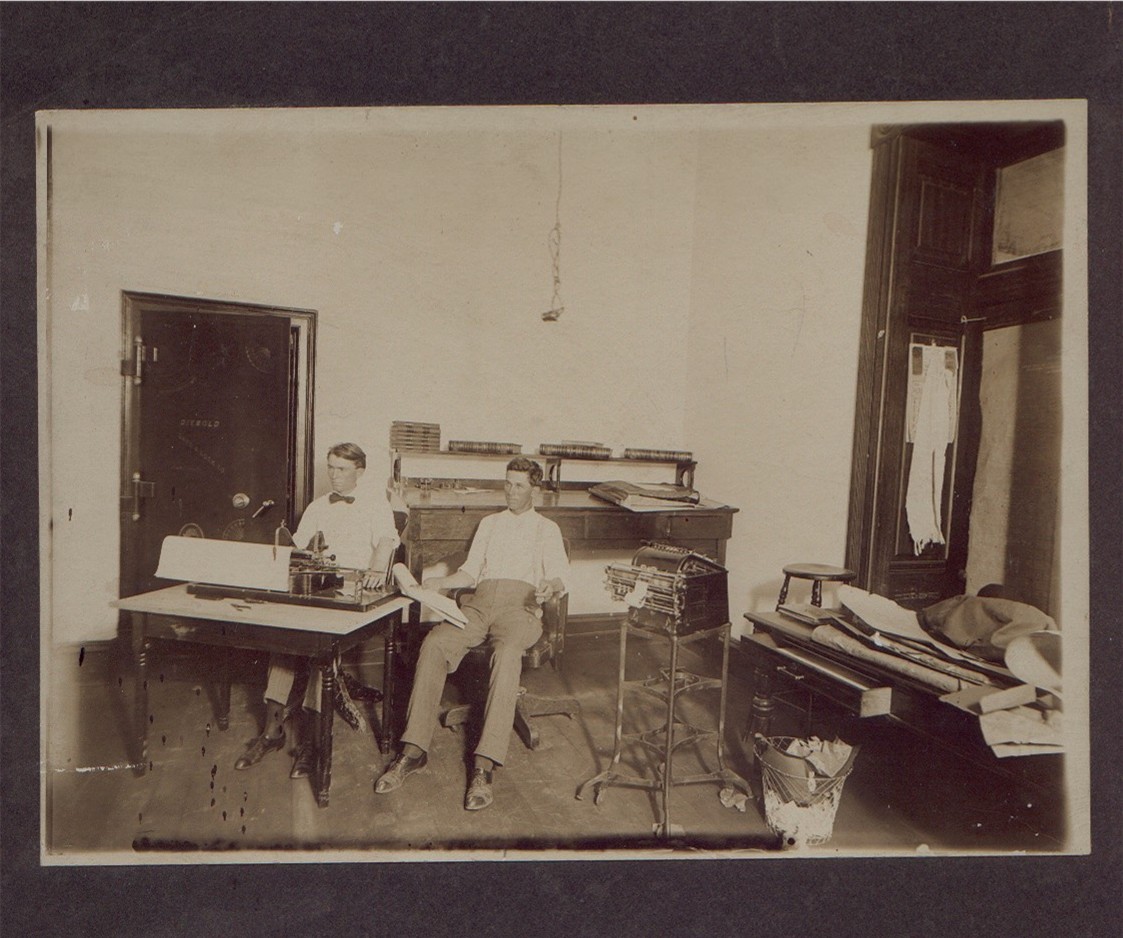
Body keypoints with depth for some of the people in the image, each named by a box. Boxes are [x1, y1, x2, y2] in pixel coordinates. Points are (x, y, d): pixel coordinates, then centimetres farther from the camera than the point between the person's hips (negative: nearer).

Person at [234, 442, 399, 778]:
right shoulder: (317, 507, 25)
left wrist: (376, 571, -27)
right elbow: (297, 549, 20)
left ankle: (310, 731, -26)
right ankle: (273, 725, -21)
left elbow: (386, 541, -8)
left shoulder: (374, 502, 9)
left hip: (356, 583, -4)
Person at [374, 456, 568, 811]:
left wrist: (550, 586, -18)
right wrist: (439, 582, 8)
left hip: (520, 604, -3)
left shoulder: (547, 529, 19)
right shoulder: (489, 523, 31)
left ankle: (485, 763, -40)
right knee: (434, 643, -27)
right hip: (480, 601, 4)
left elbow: (560, 575, 6)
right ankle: (413, 750, -25)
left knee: (507, 653, -38)